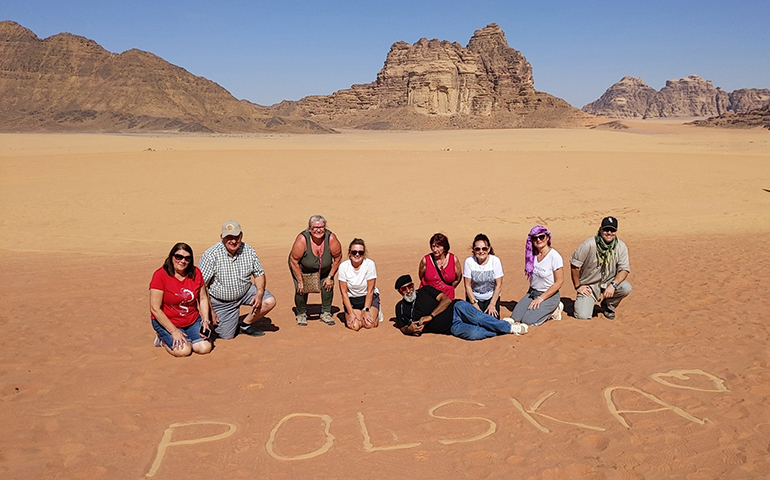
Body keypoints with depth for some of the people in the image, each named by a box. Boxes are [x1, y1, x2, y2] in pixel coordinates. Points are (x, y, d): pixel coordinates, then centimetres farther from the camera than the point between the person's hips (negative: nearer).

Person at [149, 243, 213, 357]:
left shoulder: (195, 272, -2)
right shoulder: (160, 275, -16)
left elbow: (203, 298, 9)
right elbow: (155, 309, -17)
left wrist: (205, 320, -6)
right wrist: (174, 331, -20)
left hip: (192, 321, 4)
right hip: (166, 322, -4)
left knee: (205, 348, -15)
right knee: (183, 351, -23)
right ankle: (163, 339, 7)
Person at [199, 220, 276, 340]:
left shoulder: (248, 251, -10)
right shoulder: (211, 255, -22)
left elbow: (259, 274, 0)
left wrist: (259, 293, -19)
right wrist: (210, 311, -18)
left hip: (246, 292, 3)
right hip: (221, 302, -3)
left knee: (270, 301, -17)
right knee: (227, 336, -4)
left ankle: (246, 325, 7)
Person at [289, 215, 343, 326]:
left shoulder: (331, 239, -27)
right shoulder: (302, 240, -34)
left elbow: (337, 258, -12)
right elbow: (294, 261, -24)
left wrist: (330, 277, -10)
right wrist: (300, 281, -19)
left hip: (324, 269, 2)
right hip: (302, 268, -2)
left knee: (328, 286, -10)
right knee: (301, 289, -13)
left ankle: (326, 313, 11)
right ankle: (301, 314, 11)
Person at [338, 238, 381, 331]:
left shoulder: (370, 264, -16)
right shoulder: (343, 266, -13)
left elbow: (370, 290, -12)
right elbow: (344, 292, -9)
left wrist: (366, 310, -17)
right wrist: (351, 313, -15)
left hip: (369, 298, -1)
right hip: (351, 300, 1)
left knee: (369, 324, -23)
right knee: (354, 326, -22)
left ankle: (376, 313, 11)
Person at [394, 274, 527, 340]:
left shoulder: (425, 290, 7)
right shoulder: (401, 307, 10)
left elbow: (446, 300, -2)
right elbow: (403, 328, 13)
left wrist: (431, 316, -15)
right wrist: (410, 329, -12)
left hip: (455, 309, 1)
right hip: (451, 327, 0)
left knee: (474, 316, -34)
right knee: (473, 333, -31)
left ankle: (508, 326, -13)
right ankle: (504, 330, -10)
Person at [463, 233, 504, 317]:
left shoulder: (495, 261, -11)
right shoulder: (469, 261, -11)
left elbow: (499, 285, -6)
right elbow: (467, 286, -6)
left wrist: (492, 304, -10)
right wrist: (474, 304, -11)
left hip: (491, 297, 0)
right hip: (474, 297, 0)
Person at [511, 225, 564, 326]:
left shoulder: (555, 257, -19)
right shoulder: (532, 254, 0)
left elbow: (559, 282, -16)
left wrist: (540, 298, -16)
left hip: (549, 295, -6)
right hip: (532, 292, 6)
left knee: (529, 321, -20)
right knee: (515, 317, -10)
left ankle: (553, 310, 4)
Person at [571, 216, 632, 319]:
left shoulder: (621, 247, -8)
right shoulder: (589, 245, -18)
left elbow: (624, 269, -8)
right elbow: (574, 265, -11)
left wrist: (613, 285, -24)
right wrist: (578, 287, -8)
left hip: (609, 282, 3)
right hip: (588, 285, -3)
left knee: (626, 288, -27)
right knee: (583, 316, -20)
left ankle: (608, 306, 4)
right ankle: (583, 303, 19)